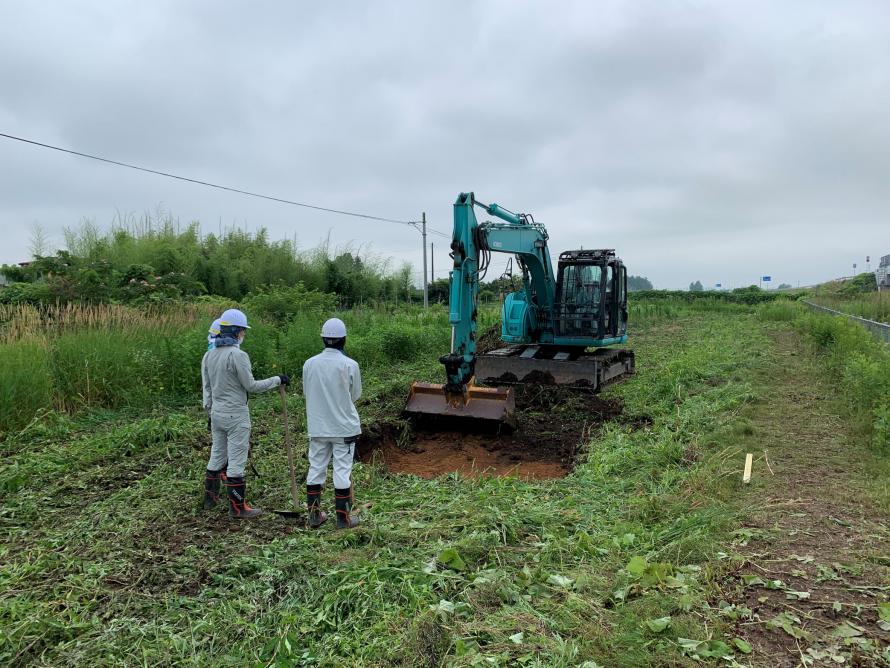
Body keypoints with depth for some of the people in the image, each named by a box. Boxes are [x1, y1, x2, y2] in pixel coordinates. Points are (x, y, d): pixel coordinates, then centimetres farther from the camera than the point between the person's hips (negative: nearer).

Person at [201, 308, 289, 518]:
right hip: (236, 416, -8)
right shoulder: (238, 355, -18)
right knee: (236, 461, 0)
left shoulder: (209, 355, 6)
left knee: (217, 456, 19)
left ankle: (210, 498, 31)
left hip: (217, 414, 8)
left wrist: (210, 413, 20)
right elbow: (251, 386, -14)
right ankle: (237, 507, 8)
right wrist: (277, 380, -4)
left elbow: (207, 388, 12)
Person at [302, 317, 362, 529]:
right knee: (343, 471, 5)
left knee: (315, 469, 13)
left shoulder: (309, 363, -4)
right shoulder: (349, 365, -14)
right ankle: (344, 518, 12)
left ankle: (314, 515, 22)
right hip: (344, 427, -3)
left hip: (317, 427, 3)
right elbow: (356, 395, -1)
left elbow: (306, 393, 6)